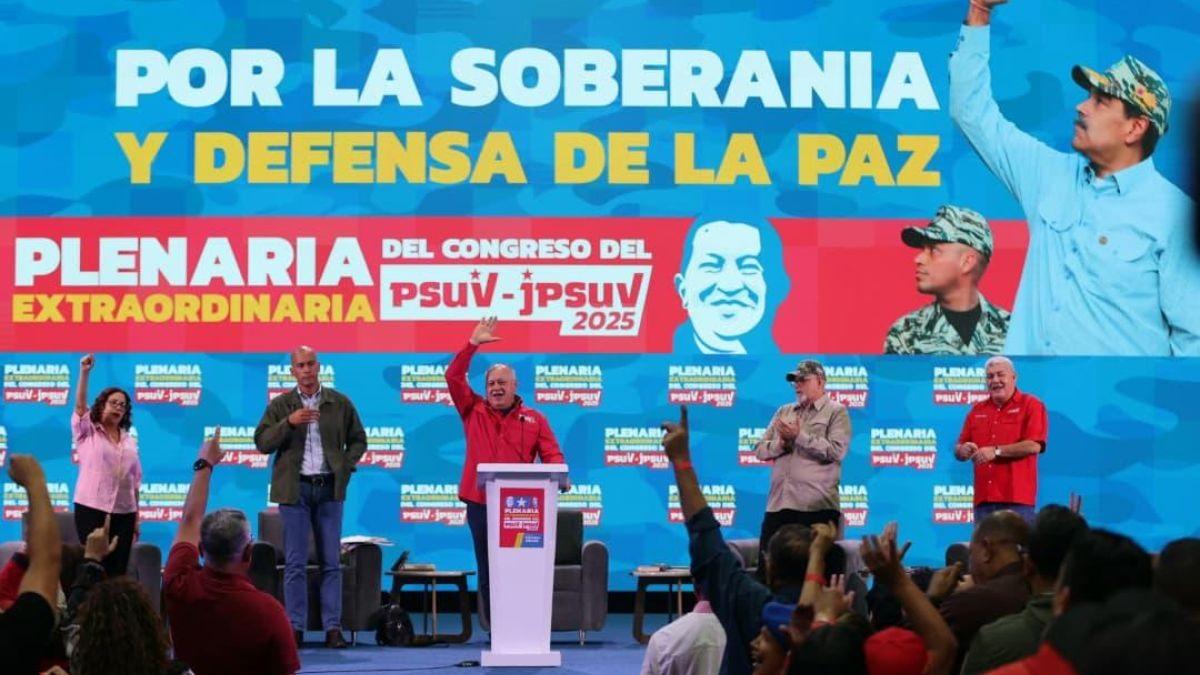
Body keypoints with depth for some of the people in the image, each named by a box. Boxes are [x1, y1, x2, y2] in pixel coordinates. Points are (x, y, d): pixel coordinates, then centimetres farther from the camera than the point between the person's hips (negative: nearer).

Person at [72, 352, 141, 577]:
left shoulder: (130, 441, 14)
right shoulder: (87, 433, 5)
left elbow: (135, 480, 14)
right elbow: (80, 406, -13)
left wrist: (137, 515, 10)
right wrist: (85, 373, -25)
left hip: (124, 512, 4)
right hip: (91, 509, -4)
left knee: (119, 568, 2)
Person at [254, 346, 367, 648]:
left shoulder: (340, 404, 7)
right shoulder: (280, 405, 4)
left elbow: (358, 440, 14)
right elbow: (261, 442, -3)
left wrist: (345, 467, -1)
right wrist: (289, 422, -17)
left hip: (329, 488, 1)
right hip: (295, 489, -1)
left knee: (331, 561, 1)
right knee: (295, 563, -1)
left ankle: (333, 627, 3)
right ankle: (296, 627, 3)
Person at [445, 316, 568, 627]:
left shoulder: (534, 419, 9)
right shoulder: (473, 411, 10)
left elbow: (551, 454, 2)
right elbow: (453, 377, 3)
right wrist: (473, 344, -4)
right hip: (481, 505, 1)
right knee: (488, 574, 3)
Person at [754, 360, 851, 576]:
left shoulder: (836, 412, 3)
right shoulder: (784, 412, 21)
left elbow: (836, 451, -13)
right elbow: (760, 450, 14)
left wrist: (799, 437, -12)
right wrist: (780, 444, -7)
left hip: (816, 507, -5)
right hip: (778, 503, 5)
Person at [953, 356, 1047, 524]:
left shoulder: (1031, 405, 2)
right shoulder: (977, 410, 18)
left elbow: (1034, 446, -10)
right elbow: (958, 449, 19)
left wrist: (996, 451, -13)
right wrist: (963, 450, -6)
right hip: (984, 499, 5)